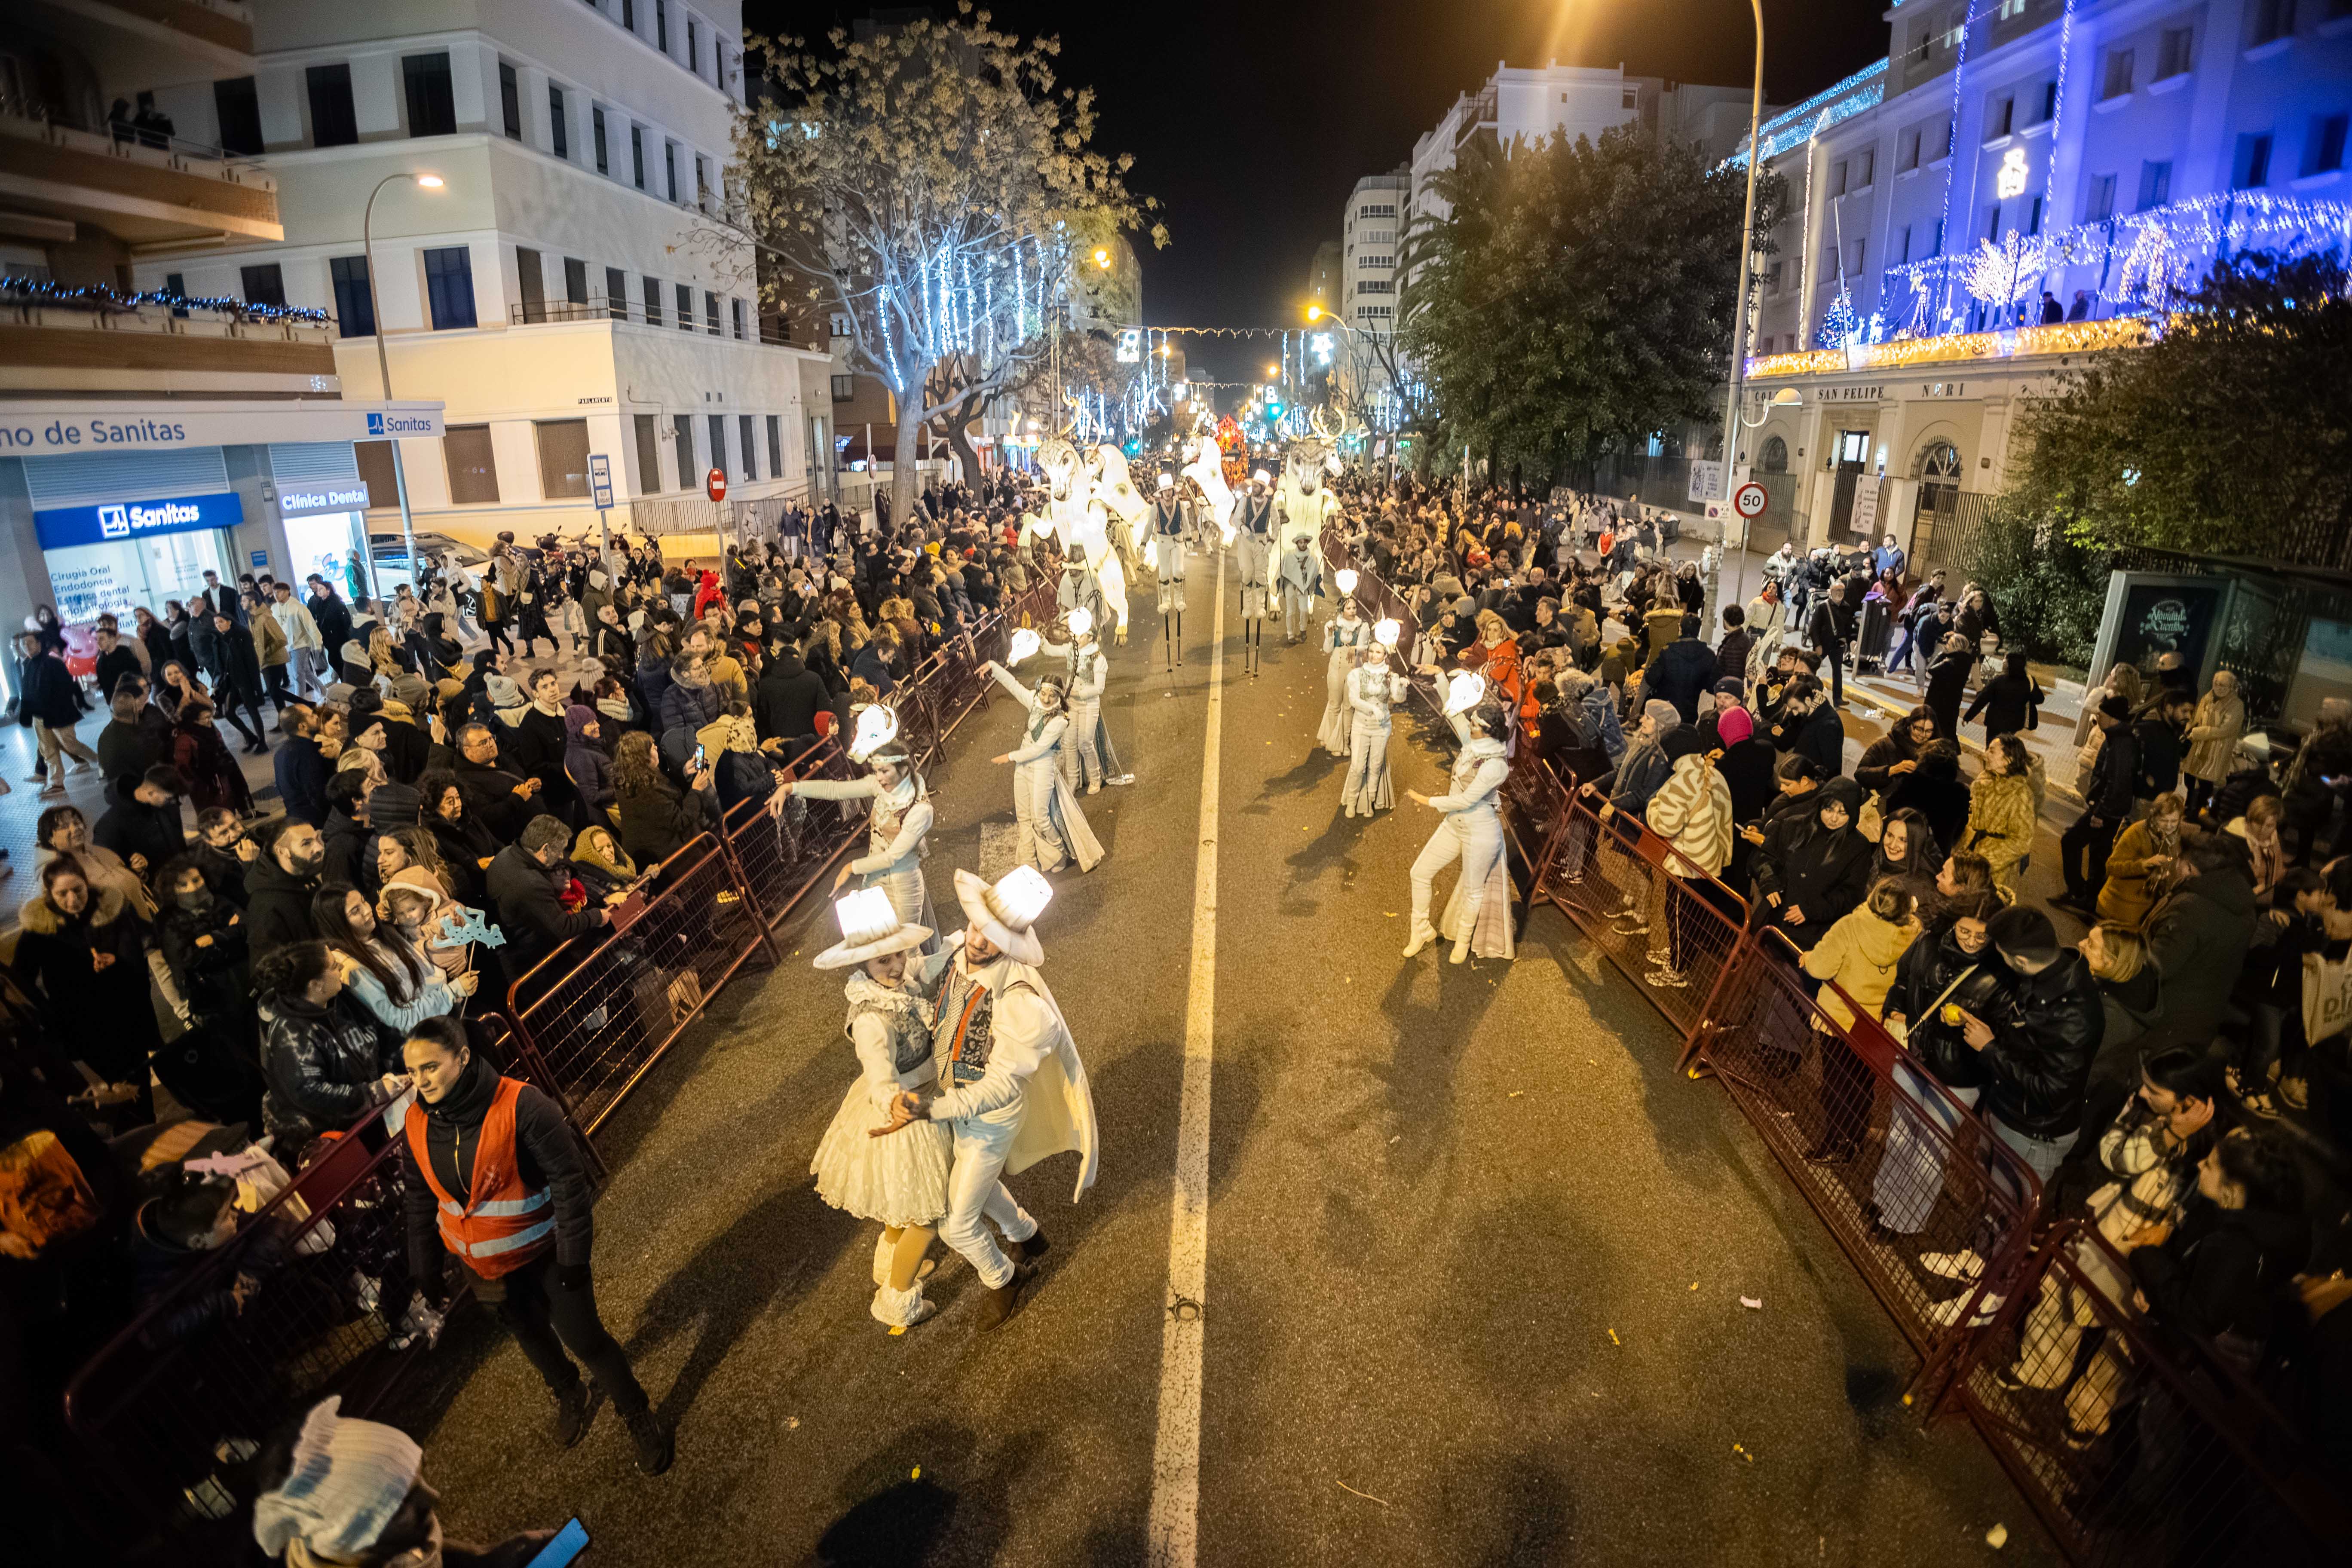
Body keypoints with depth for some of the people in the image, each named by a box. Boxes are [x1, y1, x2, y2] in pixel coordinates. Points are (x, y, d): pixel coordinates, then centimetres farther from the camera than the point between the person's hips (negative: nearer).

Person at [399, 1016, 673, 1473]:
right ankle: (571, 1396, 54)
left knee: (583, 1336, 2)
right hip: (485, 1264, 5)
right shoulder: (416, 1126, -11)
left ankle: (639, 1417, 25)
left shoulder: (521, 1106, -29)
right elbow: (419, 1199, 5)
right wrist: (425, 1267, 10)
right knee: (530, 1334, 26)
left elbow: (568, 1179, -23)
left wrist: (573, 1255, -19)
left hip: (544, 1252, -5)